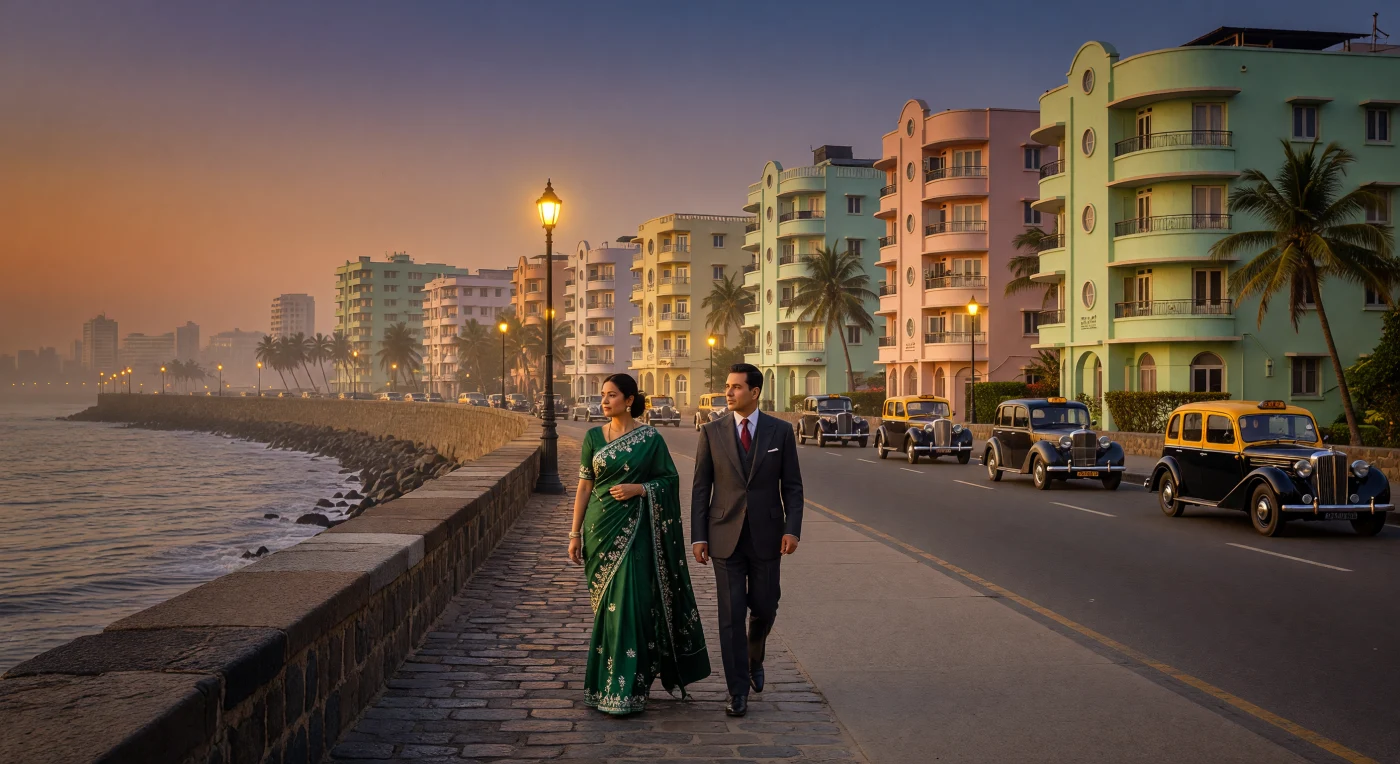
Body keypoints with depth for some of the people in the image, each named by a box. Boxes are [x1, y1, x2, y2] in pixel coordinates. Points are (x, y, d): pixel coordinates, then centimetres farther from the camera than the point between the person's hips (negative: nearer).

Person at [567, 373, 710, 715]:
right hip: (601, 527, 3)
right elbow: (584, 487, 7)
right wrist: (575, 534, 4)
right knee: (606, 605, 9)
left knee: (629, 602, -8)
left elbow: (670, 480, 2)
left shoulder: (650, 438, -3)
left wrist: (638, 488, -14)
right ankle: (606, 682, 26)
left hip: (634, 531, -3)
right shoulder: (594, 437, 6)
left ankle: (624, 691, -3)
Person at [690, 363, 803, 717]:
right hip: (725, 537, 0)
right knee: (731, 616, -1)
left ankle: (754, 660, 39)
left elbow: (792, 486, 2)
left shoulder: (780, 431, 0)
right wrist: (698, 537, -3)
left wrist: (792, 528, -10)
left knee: (764, 609, 8)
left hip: (765, 536, 1)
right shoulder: (712, 432, 0)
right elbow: (701, 488, 2)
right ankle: (738, 691, 7)